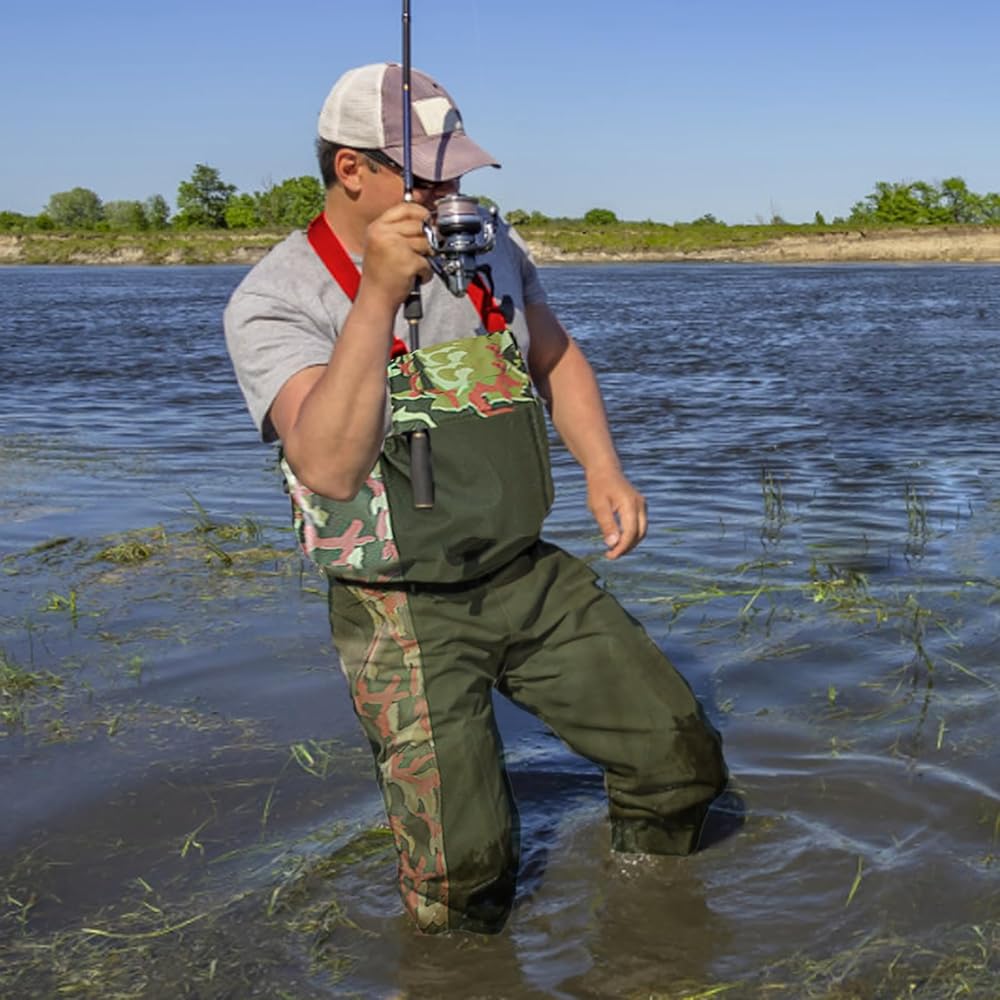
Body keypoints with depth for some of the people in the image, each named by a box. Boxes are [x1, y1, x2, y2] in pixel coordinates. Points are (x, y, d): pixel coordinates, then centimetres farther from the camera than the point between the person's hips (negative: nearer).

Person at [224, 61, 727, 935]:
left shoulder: (487, 244, 4)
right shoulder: (275, 299, -14)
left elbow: (557, 358, 20)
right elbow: (329, 467, -28)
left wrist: (603, 469, 3)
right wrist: (377, 297, -34)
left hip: (531, 575, 5)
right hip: (405, 612, -5)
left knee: (685, 762, 6)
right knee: (464, 891, -10)